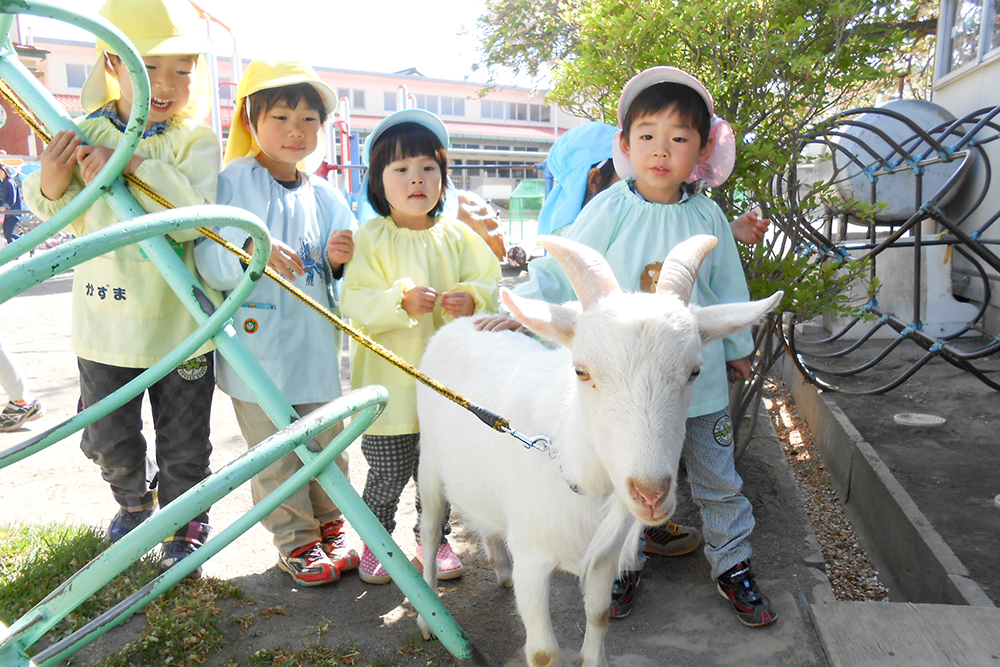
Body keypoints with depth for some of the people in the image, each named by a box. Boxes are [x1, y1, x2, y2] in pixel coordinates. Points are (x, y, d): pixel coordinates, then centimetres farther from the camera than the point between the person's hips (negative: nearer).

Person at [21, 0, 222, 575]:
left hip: (180, 320, -3)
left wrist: (130, 169, -29)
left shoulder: (196, 139, -7)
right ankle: (135, 499, 47)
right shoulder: (86, 135, 1)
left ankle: (185, 523, 36)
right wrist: (51, 187, -13)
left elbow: (194, 219, -21)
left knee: (184, 444, 11)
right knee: (107, 439, 17)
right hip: (106, 318, 3)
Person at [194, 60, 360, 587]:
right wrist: (250, 250, -31)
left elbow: (347, 281, 11)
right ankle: (295, 540, 24)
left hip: (317, 343, 4)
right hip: (257, 347, -4)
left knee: (326, 444, 14)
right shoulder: (231, 182, -3)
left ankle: (329, 523, 34)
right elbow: (205, 258, -13)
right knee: (275, 454, 6)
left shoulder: (324, 196, 9)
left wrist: (337, 260, -11)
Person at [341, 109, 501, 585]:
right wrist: (401, 300, -27)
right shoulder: (371, 238, -4)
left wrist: (472, 299, -18)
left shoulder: (458, 237, 4)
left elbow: (491, 286, 4)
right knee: (387, 473, 6)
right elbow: (353, 304, -11)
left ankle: (433, 538, 36)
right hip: (389, 380, -2)